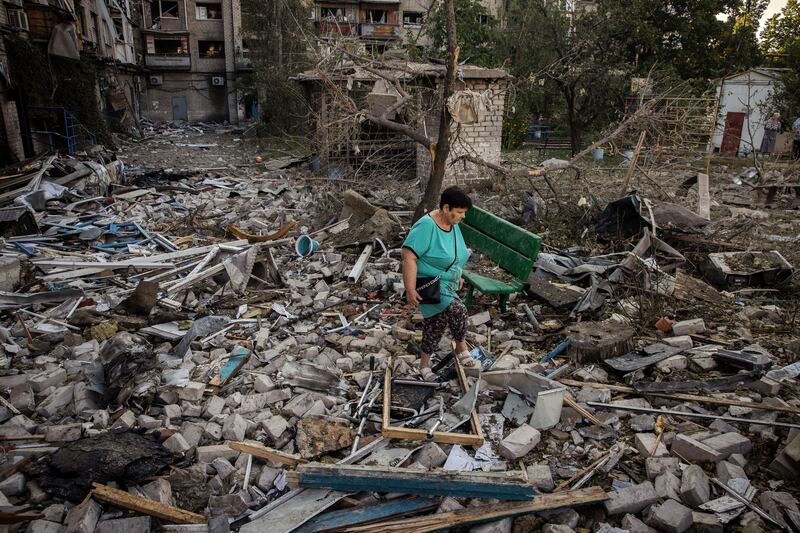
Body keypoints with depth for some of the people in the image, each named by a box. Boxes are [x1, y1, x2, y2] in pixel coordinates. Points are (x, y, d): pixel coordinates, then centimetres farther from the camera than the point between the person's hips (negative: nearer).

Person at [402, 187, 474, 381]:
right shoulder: (426, 226, -26)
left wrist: (456, 276, 23)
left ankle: (424, 363, 34)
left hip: (446, 284, 8)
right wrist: (410, 290, -30)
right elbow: (409, 257, -29)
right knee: (457, 310, -24)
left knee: (437, 323, 16)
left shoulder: (453, 224, 1)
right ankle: (461, 346, 3)